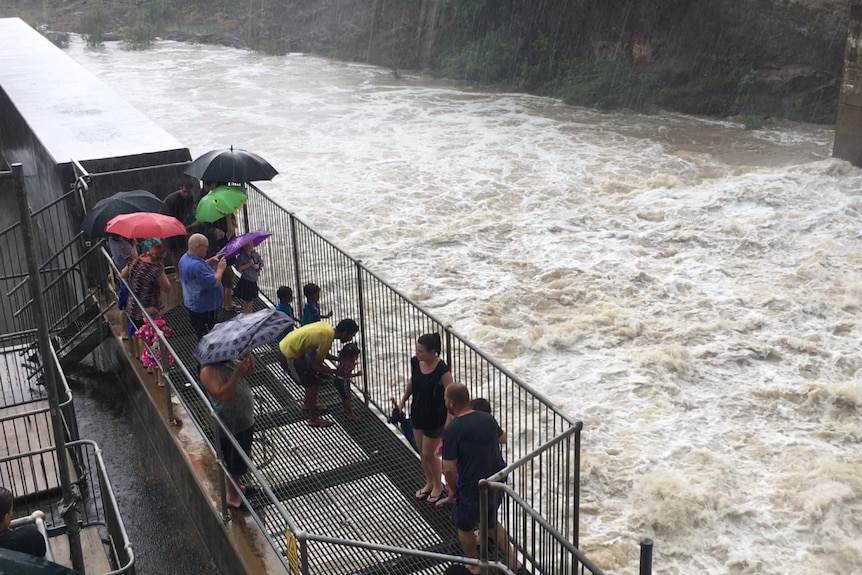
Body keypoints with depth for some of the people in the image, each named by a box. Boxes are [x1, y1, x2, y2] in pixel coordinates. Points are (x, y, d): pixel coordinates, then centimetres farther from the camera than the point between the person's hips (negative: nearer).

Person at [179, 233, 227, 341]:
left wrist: (210, 261, 5)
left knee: (202, 336, 24)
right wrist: (220, 269, -17)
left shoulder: (185, 258, 1)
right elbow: (214, 283, -31)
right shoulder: (196, 266, -32)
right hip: (203, 308, -10)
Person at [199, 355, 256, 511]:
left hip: (244, 419, 9)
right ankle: (232, 497, 28)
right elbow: (223, 395, -38)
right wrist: (237, 372, -39)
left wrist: (249, 362, -12)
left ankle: (233, 486, 47)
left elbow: (248, 372, 11)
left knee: (242, 458, 26)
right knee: (235, 463, 8)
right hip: (231, 426, -9)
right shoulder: (209, 371, -27)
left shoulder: (229, 360, -1)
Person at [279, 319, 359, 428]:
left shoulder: (327, 327, 1)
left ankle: (307, 404, 47)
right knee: (311, 384, 2)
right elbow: (316, 366, -16)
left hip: (287, 344, 9)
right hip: (289, 355, -9)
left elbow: (320, 353, 15)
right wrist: (336, 371, -6)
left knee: (311, 377, 25)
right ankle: (313, 420, 15)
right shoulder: (327, 338, -24)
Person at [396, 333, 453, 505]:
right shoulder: (415, 362, -10)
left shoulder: (442, 370, -28)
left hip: (435, 417, -6)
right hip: (418, 413, 6)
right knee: (421, 452, 19)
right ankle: (429, 483, 42)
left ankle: (438, 486, 34)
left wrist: (449, 423, -21)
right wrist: (402, 401, 15)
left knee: (429, 454, 9)